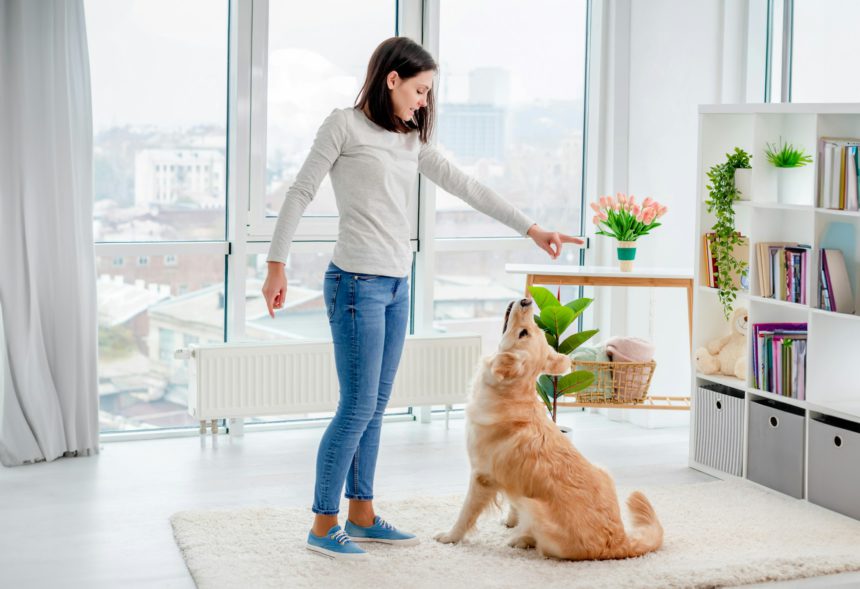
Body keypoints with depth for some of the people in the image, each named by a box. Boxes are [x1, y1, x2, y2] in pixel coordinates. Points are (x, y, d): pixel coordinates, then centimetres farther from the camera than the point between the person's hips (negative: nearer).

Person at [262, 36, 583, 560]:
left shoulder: (411, 139, 16)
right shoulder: (345, 125, -4)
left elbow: (465, 187, 15)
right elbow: (300, 194, -3)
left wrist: (531, 228, 13)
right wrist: (277, 265, -5)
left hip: (396, 286, 7)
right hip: (357, 282, -7)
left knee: (376, 407, 11)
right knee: (359, 407, -7)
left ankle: (361, 516, 21)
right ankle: (323, 525, 3)